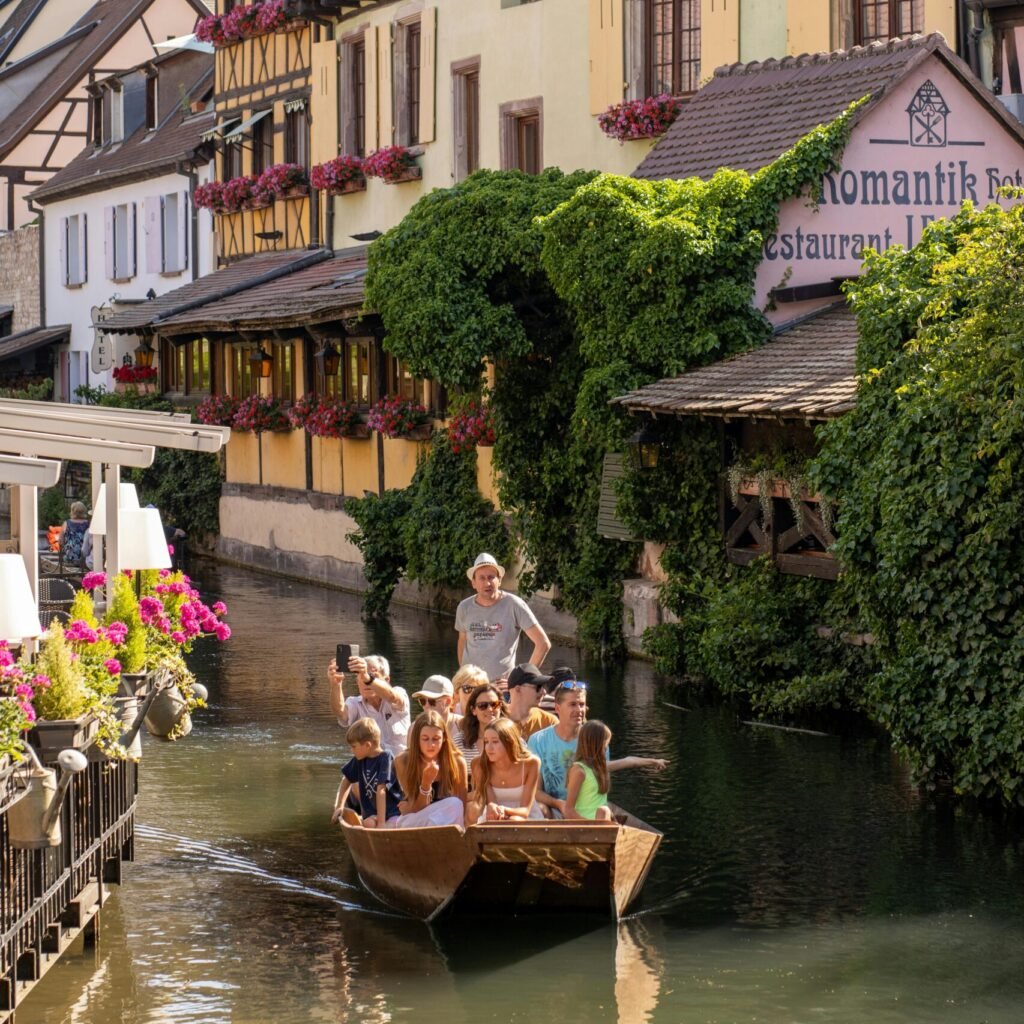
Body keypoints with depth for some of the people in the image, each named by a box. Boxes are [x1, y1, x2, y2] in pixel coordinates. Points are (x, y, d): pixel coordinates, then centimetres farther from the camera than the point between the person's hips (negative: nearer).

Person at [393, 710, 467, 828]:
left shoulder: (457, 763, -8)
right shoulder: (403, 762, -10)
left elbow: (461, 809, -5)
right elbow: (417, 810, -10)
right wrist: (426, 782, -29)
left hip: (446, 824, 2)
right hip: (412, 825, -2)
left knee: (454, 805, -32)